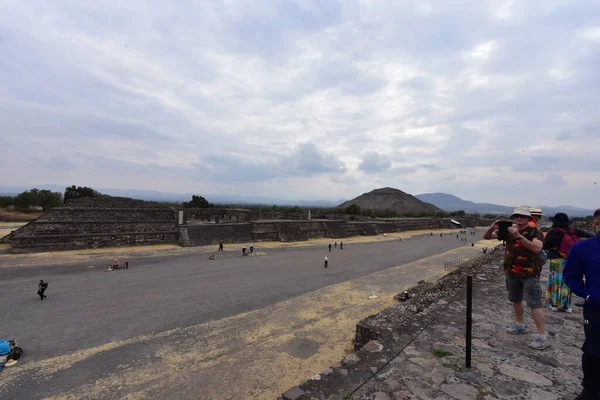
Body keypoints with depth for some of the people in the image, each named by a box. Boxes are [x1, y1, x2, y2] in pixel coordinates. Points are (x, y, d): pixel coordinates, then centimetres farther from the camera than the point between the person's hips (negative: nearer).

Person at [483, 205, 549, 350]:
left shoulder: (535, 232, -11)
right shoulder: (508, 230, 1)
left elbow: (537, 248, -29)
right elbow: (486, 237, 1)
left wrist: (518, 236, -35)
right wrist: (492, 228, -19)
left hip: (529, 274, -5)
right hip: (512, 273, 6)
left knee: (534, 304, -4)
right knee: (515, 300, 19)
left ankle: (542, 337, 6)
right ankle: (520, 325, 37)